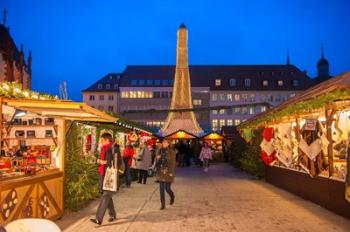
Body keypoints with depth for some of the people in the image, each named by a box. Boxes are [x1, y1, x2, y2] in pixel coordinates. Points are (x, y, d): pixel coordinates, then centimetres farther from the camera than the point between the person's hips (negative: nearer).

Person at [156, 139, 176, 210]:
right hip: (161, 172, 4)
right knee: (161, 188, 3)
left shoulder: (171, 151, -7)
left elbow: (173, 162, -10)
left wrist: (171, 172, -15)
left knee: (167, 188, -1)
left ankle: (172, 197, 33)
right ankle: (162, 204, 11)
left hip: (168, 173, -4)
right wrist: (157, 158, -10)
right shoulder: (160, 151, 7)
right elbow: (157, 161, 13)